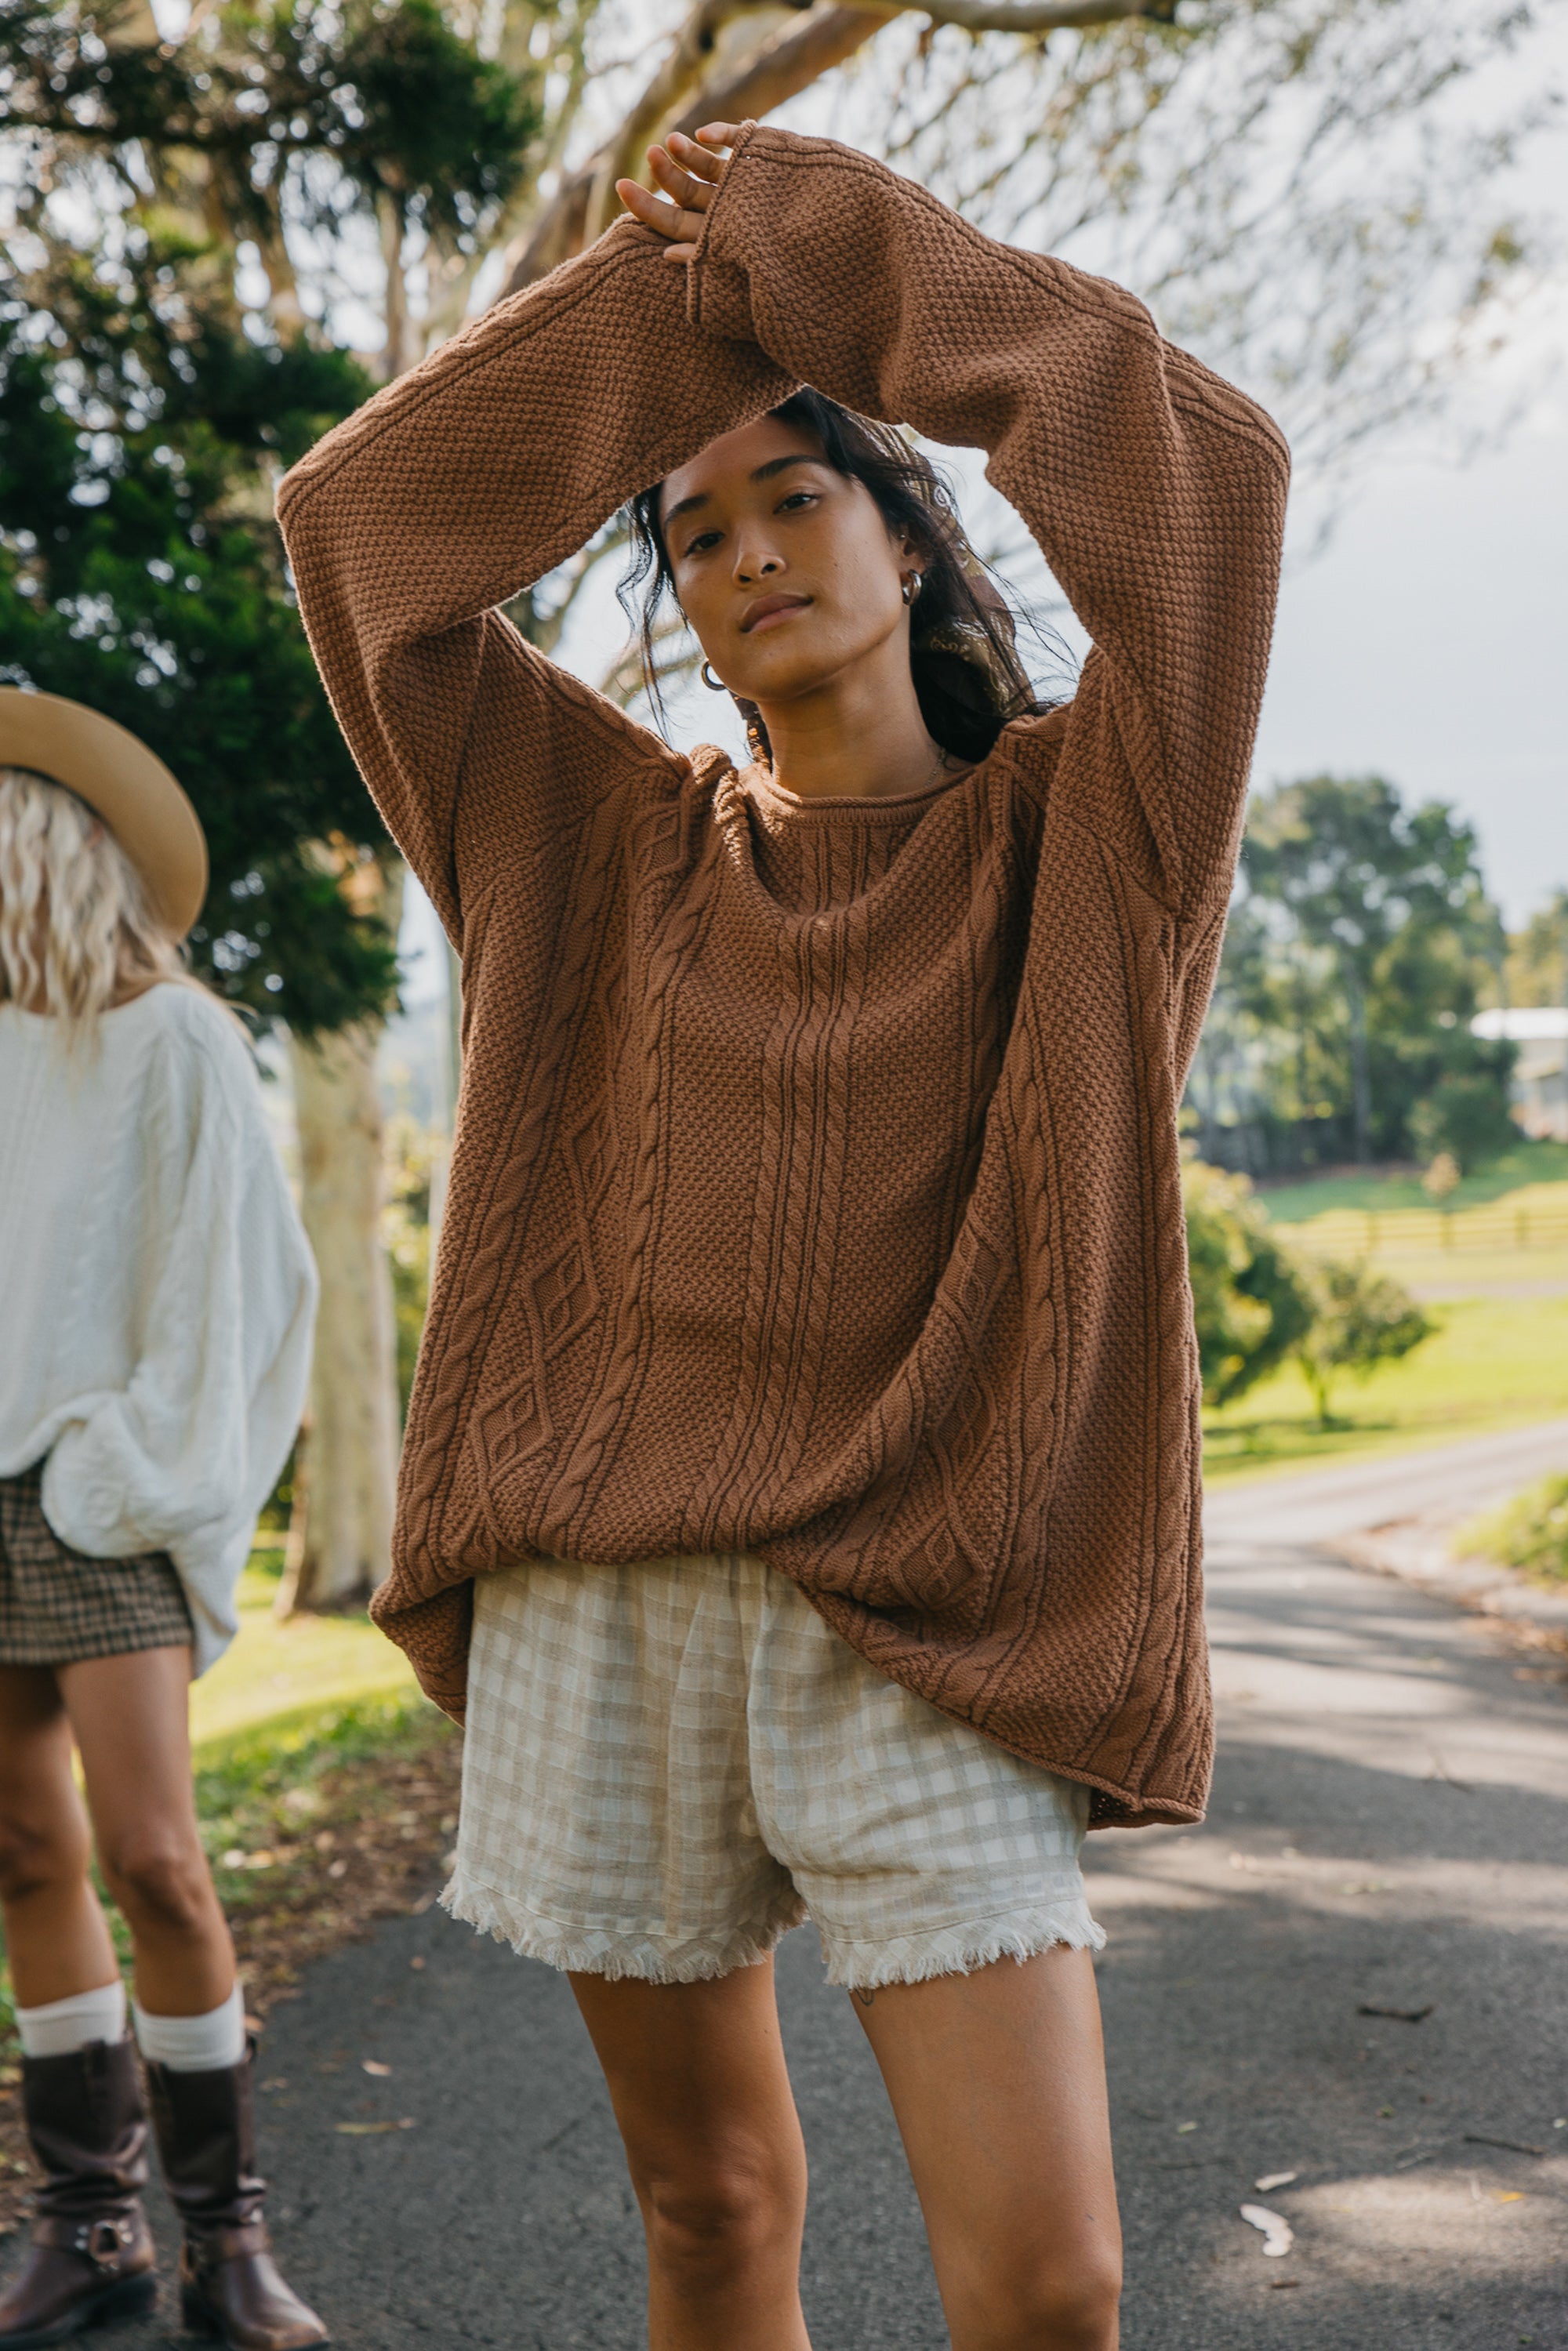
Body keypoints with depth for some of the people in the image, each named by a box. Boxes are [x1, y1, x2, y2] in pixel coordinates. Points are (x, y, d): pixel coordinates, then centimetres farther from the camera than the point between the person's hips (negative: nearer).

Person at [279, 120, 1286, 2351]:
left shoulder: (1064, 824, 4)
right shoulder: (618, 837, 11)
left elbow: (1202, 473, -11)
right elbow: (356, 523, 7)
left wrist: (829, 233, -2)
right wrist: (660, 290, 7)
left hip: (918, 1634, -2)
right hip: (602, 1606, 3)